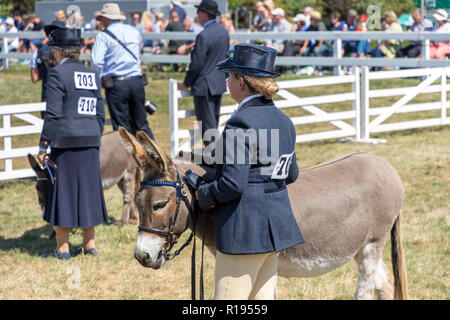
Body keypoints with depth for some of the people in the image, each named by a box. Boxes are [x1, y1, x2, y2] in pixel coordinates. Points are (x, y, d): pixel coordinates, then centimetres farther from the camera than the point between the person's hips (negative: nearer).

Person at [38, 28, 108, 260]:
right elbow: (100, 114, 14)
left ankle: (62, 248, 1)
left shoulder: (57, 74, -8)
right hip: (91, 142, 6)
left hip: (66, 142, -6)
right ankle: (89, 244, 16)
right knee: (88, 189, 13)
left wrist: (43, 146, -10)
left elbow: (53, 114, -13)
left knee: (63, 191, -1)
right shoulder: (92, 75, 13)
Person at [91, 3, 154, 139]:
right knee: (142, 124, 11)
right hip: (136, 82, 4)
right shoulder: (135, 32, 13)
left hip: (116, 84, -4)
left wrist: (100, 78, 3)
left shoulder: (103, 36, -4)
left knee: (122, 127, 1)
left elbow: (97, 62, -12)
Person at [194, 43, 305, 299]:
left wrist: (204, 195, -5)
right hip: (277, 226, 9)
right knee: (263, 297, 14)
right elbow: (291, 175, 19)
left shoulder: (241, 124, -18)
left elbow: (233, 184, -22)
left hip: (244, 229, -9)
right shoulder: (284, 121, 9)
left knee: (228, 302, -2)